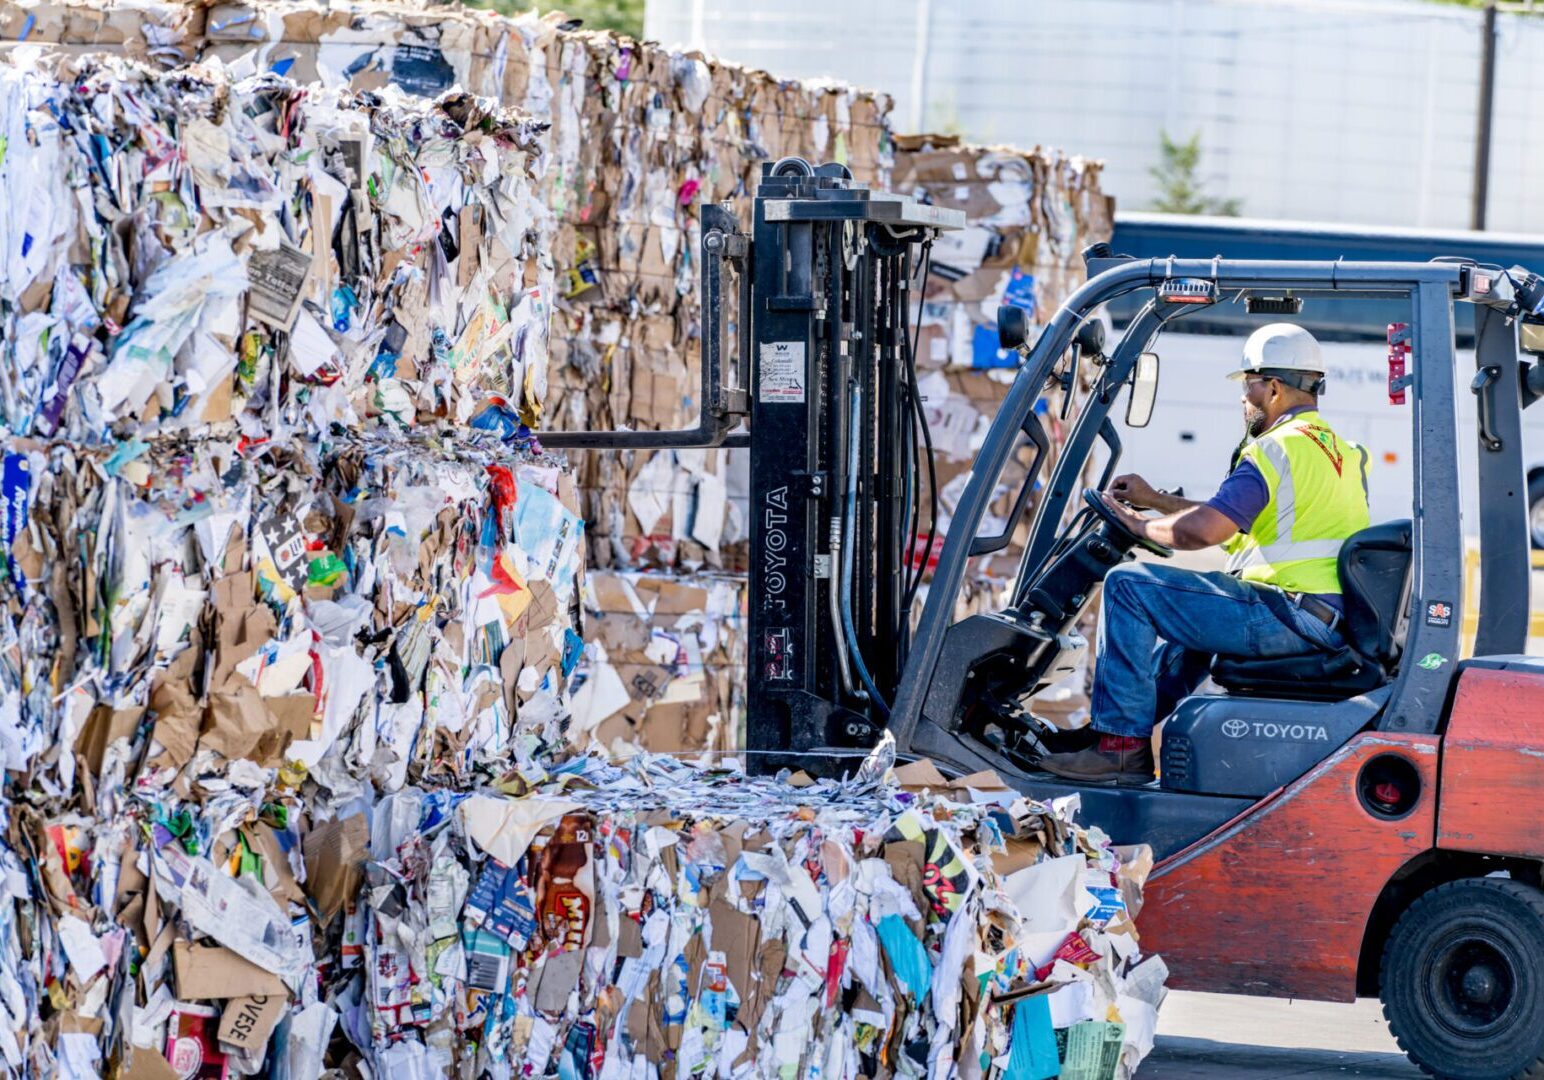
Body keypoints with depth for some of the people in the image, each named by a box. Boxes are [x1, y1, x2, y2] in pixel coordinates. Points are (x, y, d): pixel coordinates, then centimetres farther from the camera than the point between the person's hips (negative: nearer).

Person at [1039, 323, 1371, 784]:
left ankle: (1121, 746, -7)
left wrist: (1140, 524, -3)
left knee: (1128, 585, -8)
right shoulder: (1339, 450, 20)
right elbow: (1230, 520, 26)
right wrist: (1155, 500, 25)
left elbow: (1200, 530, -22)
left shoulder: (1277, 450, -12)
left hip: (1293, 615, -10)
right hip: (1336, 620, 10)